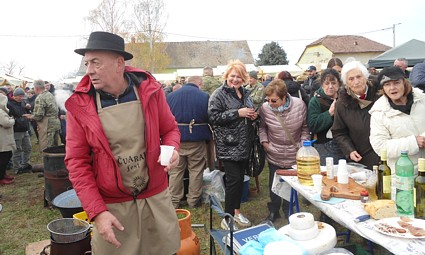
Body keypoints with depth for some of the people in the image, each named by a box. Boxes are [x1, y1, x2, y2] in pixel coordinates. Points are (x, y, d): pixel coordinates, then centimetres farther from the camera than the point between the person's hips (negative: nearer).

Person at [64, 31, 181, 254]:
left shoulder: (149, 89, -7)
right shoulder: (79, 104, -10)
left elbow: (170, 129, 7)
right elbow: (76, 162, -7)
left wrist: (171, 149, -16)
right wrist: (97, 212, -14)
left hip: (156, 198, 2)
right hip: (111, 206, -1)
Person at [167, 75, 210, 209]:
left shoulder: (171, 96, 5)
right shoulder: (204, 96, -5)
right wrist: (208, 136, 12)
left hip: (175, 138, 3)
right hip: (197, 138, -2)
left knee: (175, 170, 11)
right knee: (196, 170, 10)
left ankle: (174, 201, 17)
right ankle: (193, 200, 18)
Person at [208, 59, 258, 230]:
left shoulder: (245, 93, 14)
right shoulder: (219, 94, -8)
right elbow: (213, 116, -19)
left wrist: (253, 116, 3)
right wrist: (237, 113, -21)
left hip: (244, 145, 7)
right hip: (228, 145, -7)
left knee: (240, 178, 15)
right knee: (234, 179, -8)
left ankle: (236, 211, 31)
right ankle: (227, 219, 4)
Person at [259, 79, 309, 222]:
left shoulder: (299, 105, -15)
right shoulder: (265, 108, -16)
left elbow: (305, 126, 1)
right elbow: (262, 127, 2)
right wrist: (264, 141, -8)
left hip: (294, 155, 1)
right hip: (274, 155, 0)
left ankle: (289, 210, 38)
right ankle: (273, 211, 34)